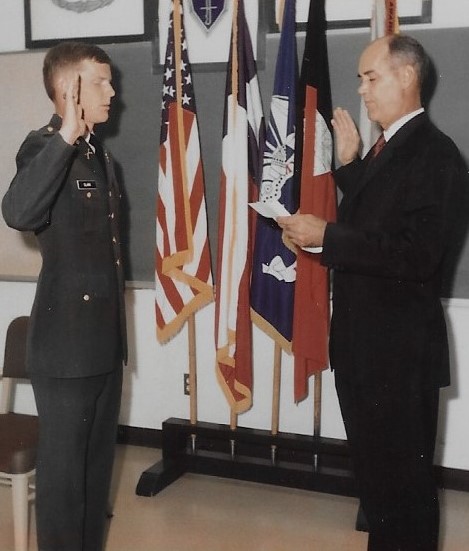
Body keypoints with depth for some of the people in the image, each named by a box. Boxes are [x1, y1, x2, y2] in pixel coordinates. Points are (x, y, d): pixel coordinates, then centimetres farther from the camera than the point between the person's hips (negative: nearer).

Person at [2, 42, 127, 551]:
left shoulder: (100, 154, 13)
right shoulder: (45, 147, -13)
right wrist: (66, 136, -34)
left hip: (105, 339, 8)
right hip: (66, 342, -8)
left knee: (98, 461, 19)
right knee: (63, 466, 6)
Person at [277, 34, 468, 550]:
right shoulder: (387, 150, 14)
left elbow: (418, 254, -26)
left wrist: (326, 236, -23)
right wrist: (349, 164, 4)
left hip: (401, 351, -9)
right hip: (363, 344, 9)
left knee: (404, 476, 5)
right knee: (374, 469, 22)